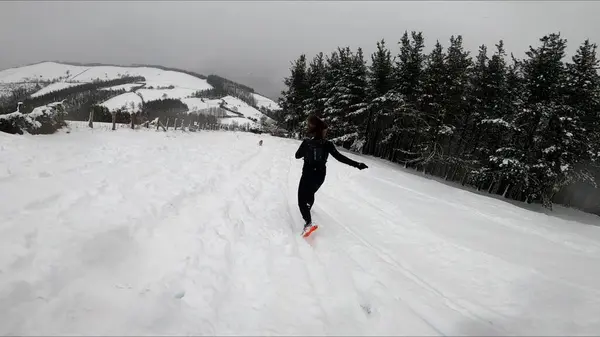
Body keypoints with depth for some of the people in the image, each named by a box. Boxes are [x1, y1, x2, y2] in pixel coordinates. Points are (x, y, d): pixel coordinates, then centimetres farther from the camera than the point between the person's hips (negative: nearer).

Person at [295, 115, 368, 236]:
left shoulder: (306, 142, -14)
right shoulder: (328, 144, -13)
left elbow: (297, 155, -2)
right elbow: (339, 157, -16)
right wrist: (356, 164, -14)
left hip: (308, 175, -3)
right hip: (320, 176, 3)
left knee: (302, 198, 2)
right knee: (310, 193, 31)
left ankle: (308, 222, -18)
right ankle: (307, 209, 58)